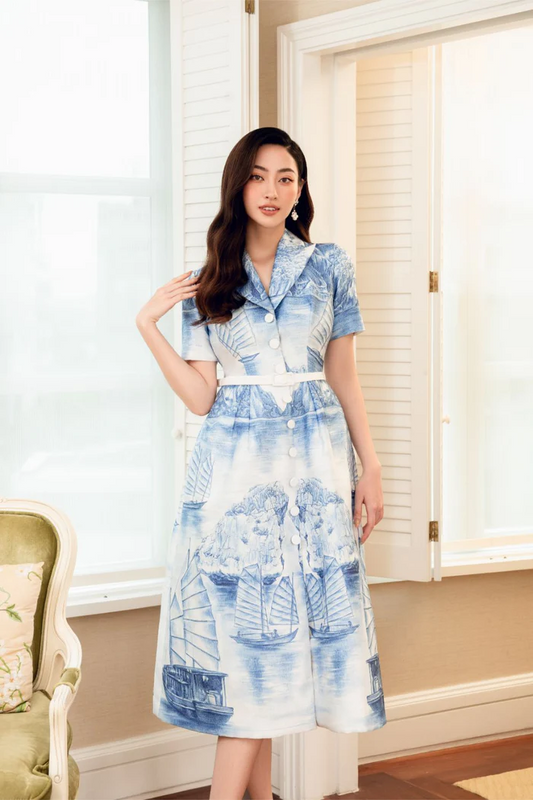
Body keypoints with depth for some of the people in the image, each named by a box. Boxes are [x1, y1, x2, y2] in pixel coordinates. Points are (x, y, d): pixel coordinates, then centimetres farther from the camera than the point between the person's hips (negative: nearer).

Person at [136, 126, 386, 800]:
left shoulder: (330, 267, 6)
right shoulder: (208, 283, 5)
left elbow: (344, 379, 9)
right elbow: (200, 397, 0)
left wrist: (370, 466, 5)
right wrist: (147, 325, -6)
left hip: (314, 461, 1)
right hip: (236, 463, 0)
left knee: (274, 623, 1)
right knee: (248, 614, -2)